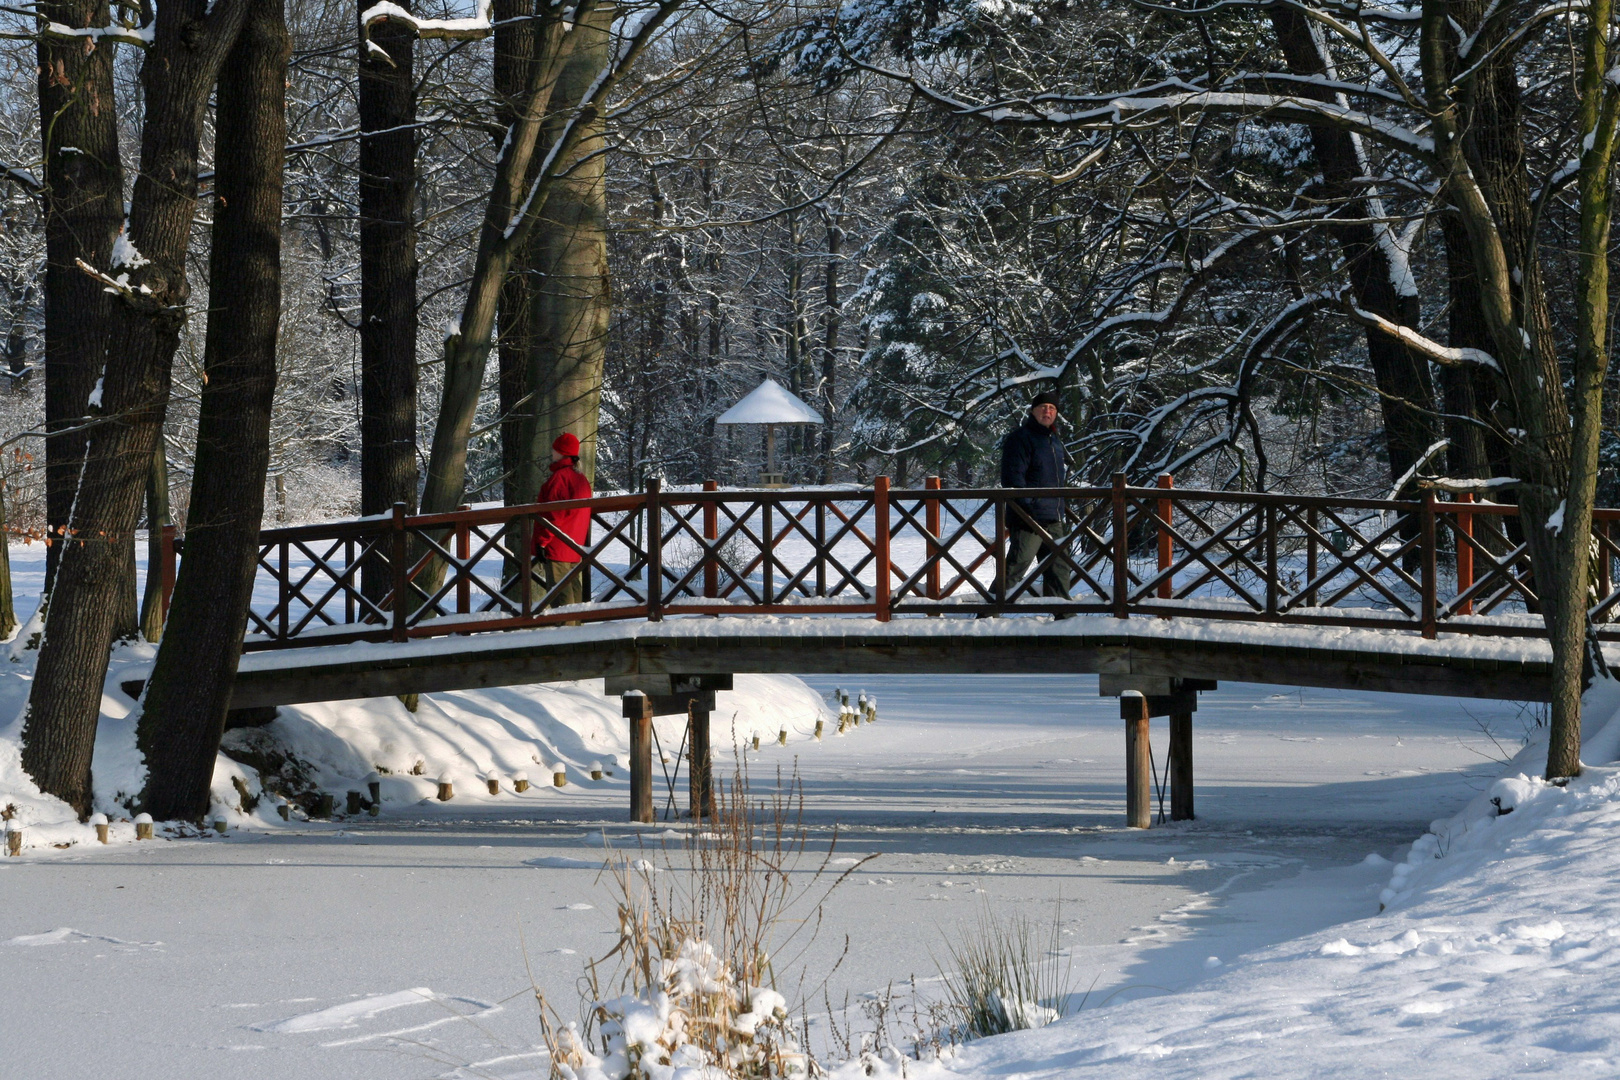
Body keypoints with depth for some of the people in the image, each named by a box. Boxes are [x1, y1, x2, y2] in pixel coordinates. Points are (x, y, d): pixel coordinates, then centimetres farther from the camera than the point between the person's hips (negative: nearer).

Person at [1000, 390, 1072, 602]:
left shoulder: (1055, 440, 20)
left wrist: (1061, 513, 26)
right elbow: (1012, 477, -16)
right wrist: (1027, 508, -23)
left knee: (1059, 568, 10)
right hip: (1029, 520, -9)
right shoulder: (1021, 438, -8)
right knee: (1016, 565, -13)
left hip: (1053, 521, 9)